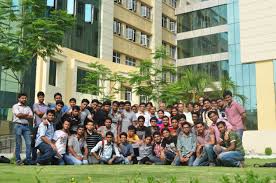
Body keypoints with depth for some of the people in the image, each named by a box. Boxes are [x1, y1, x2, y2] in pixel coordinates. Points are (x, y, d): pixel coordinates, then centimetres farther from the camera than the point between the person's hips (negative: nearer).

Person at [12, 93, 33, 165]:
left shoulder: (28, 108, 19)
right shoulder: (15, 106, 6)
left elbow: (31, 116, 5)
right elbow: (18, 115, -10)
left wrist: (22, 115, -4)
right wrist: (26, 114, 3)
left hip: (26, 126, 4)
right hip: (18, 125, -4)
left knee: (29, 143, -4)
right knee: (18, 143, -3)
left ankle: (28, 160, -1)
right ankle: (18, 159, 3)